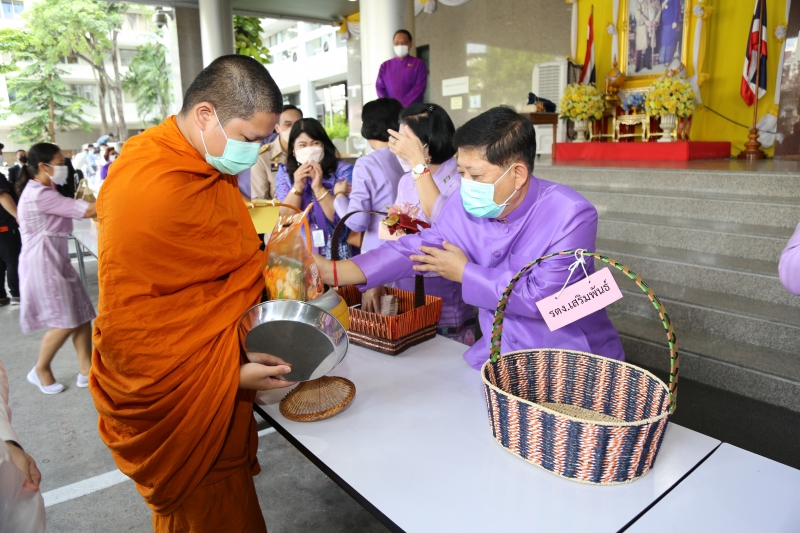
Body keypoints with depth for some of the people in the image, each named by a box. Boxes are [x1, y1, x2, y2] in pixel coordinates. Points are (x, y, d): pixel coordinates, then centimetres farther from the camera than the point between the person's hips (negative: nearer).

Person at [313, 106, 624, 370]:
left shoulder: (571, 215, -21)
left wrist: (464, 273, -16)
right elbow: (412, 250, -5)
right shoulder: (463, 208, -4)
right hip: (500, 354, 5)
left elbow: (539, 297, -25)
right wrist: (331, 271, -15)